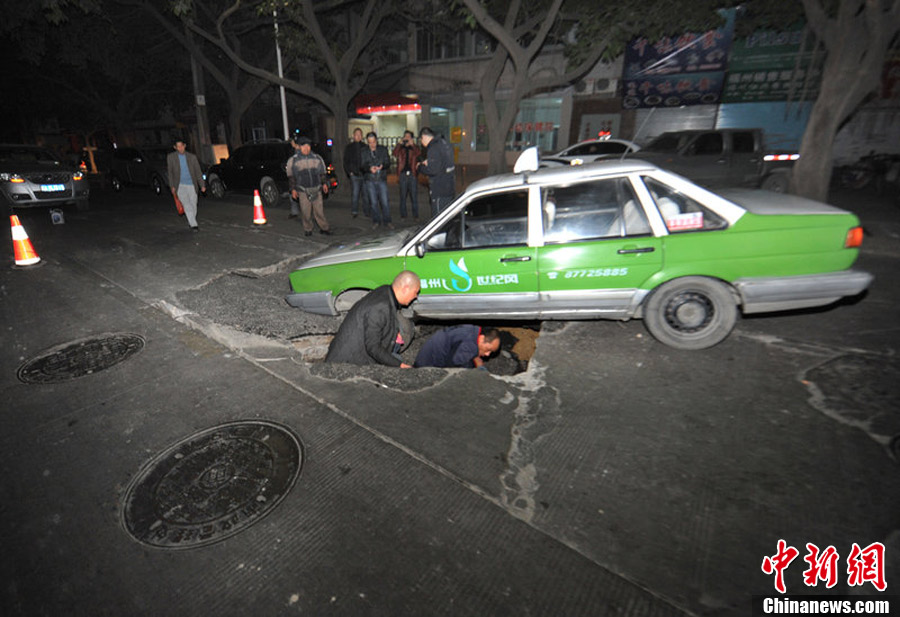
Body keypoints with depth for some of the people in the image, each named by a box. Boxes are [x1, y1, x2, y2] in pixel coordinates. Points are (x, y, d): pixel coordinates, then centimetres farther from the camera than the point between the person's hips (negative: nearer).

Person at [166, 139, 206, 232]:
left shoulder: (192, 156, 2)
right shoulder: (171, 157, 1)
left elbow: (198, 171, 3)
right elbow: (170, 172, 7)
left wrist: (202, 185, -2)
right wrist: (172, 186, 4)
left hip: (192, 185, 2)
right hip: (180, 186, -1)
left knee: (193, 206, 7)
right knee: (187, 205, -14)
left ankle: (191, 221, 28)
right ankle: (193, 225, -13)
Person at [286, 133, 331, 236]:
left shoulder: (317, 158, 11)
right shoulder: (293, 160, 5)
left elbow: (322, 172, 19)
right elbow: (291, 176, 6)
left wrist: (324, 183, 8)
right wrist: (293, 189, 0)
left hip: (316, 189, 1)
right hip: (303, 191, -1)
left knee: (319, 210, 0)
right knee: (306, 212, 0)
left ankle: (324, 228, 12)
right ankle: (308, 230, 14)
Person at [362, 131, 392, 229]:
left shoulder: (383, 149, 6)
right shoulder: (364, 152, 8)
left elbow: (388, 163, 2)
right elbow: (363, 166, 2)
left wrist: (382, 166, -21)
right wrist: (369, 168, -21)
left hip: (382, 180, -1)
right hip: (370, 181, 1)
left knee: (384, 201, -5)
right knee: (373, 202, 5)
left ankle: (387, 221, 6)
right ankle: (376, 221, 17)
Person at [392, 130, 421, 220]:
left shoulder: (415, 147, 8)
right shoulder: (401, 147, 10)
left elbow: (418, 154, -13)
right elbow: (395, 154, -10)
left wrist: (412, 144, -23)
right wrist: (399, 143, -17)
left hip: (413, 174, -1)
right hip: (403, 174, 1)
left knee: (414, 195, 1)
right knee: (403, 195, 6)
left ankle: (415, 215, 8)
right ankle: (403, 214, 14)